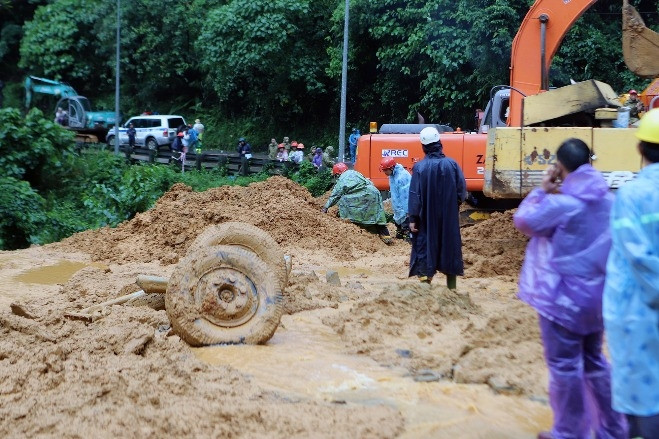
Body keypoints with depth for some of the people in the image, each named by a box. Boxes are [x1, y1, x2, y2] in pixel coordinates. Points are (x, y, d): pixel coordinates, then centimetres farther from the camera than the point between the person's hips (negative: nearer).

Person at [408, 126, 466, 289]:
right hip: (449, 218, 2)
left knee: (424, 245, 7)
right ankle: (451, 285, 20)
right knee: (450, 245, 13)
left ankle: (425, 277, 5)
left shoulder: (420, 167, -10)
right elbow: (462, 190, -1)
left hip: (427, 219, -2)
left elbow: (414, 195, -9)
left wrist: (413, 218, -4)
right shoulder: (452, 164, -6)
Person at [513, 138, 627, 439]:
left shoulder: (562, 203, -18)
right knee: (594, 360, 20)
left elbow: (523, 221, -7)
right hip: (596, 293, 8)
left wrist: (542, 189, 0)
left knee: (564, 365, 4)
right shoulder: (606, 198, 4)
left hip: (563, 296, -7)